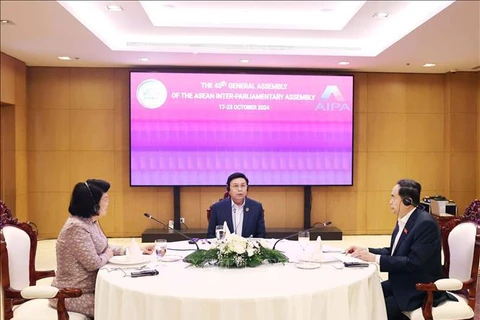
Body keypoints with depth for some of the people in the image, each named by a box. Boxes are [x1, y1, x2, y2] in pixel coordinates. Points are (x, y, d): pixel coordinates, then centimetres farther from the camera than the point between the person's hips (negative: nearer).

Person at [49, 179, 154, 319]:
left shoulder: (92, 222, 6)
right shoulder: (76, 227, -24)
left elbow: (106, 248, 15)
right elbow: (93, 263, -25)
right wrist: (108, 256, -4)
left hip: (89, 288, 9)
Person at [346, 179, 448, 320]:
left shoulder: (426, 223, -22)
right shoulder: (404, 219, 6)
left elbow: (413, 263, -27)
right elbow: (393, 252, 11)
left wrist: (375, 258, -25)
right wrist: (366, 251, -2)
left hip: (420, 290, -8)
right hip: (401, 283, 8)